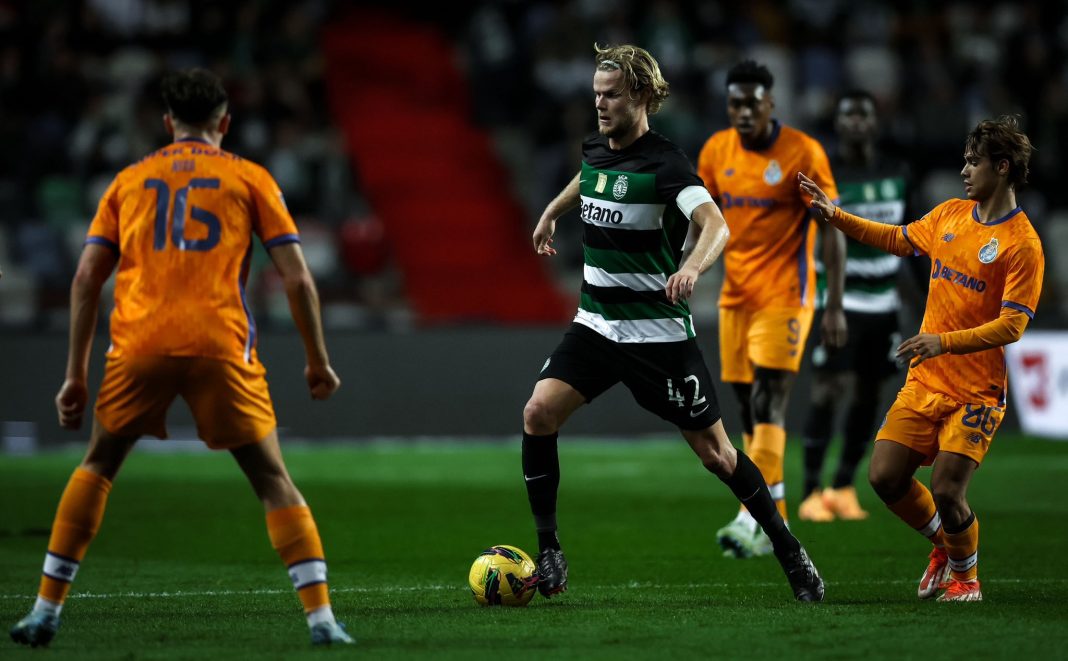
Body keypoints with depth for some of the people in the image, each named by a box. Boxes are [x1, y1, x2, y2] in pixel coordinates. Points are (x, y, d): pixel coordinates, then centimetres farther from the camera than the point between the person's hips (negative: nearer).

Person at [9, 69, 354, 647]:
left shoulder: (130, 181, 19)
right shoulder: (250, 178, 13)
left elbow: (86, 279, 11)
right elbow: (298, 279, 6)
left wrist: (75, 376, 13)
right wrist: (318, 362, 15)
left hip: (139, 344, 2)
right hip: (221, 345, -2)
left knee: (97, 466, 21)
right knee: (272, 479, 7)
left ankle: (46, 610, 17)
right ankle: (320, 616, -4)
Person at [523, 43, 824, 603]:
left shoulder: (663, 163, -17)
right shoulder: (594, 150, 5)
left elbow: (715, 224, -33)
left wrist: (691, 267, -51)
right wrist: (551, 214, 41)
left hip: (660, 331, -6)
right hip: (596, 324, 6)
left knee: (713, 451, 0)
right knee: (539, 413, -14)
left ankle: (788, 550, 18)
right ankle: (547, 550, -4)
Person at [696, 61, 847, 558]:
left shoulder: (803, 153, -9)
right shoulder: (716, 151, 5)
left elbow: (833, 230, -7)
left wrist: (835, 306, -12)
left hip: (784, 296, -5)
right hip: (736, 295, 6)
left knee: (768, 404, -15)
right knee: (750, 410, 7)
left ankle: (755, 518, -22)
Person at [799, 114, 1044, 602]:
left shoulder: (1022, 244, -13)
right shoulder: (949, 215, 8)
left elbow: (1011, 326, -18)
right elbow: (898, 239, 26)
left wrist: (945, 342, -28)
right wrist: (835, 215, 21)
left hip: (977, 392, -6)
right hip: (924, 381, 6)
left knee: (946, 492, -14)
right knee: (884, 477, -1)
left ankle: (965, 573, 15)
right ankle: (944, 545, 26)